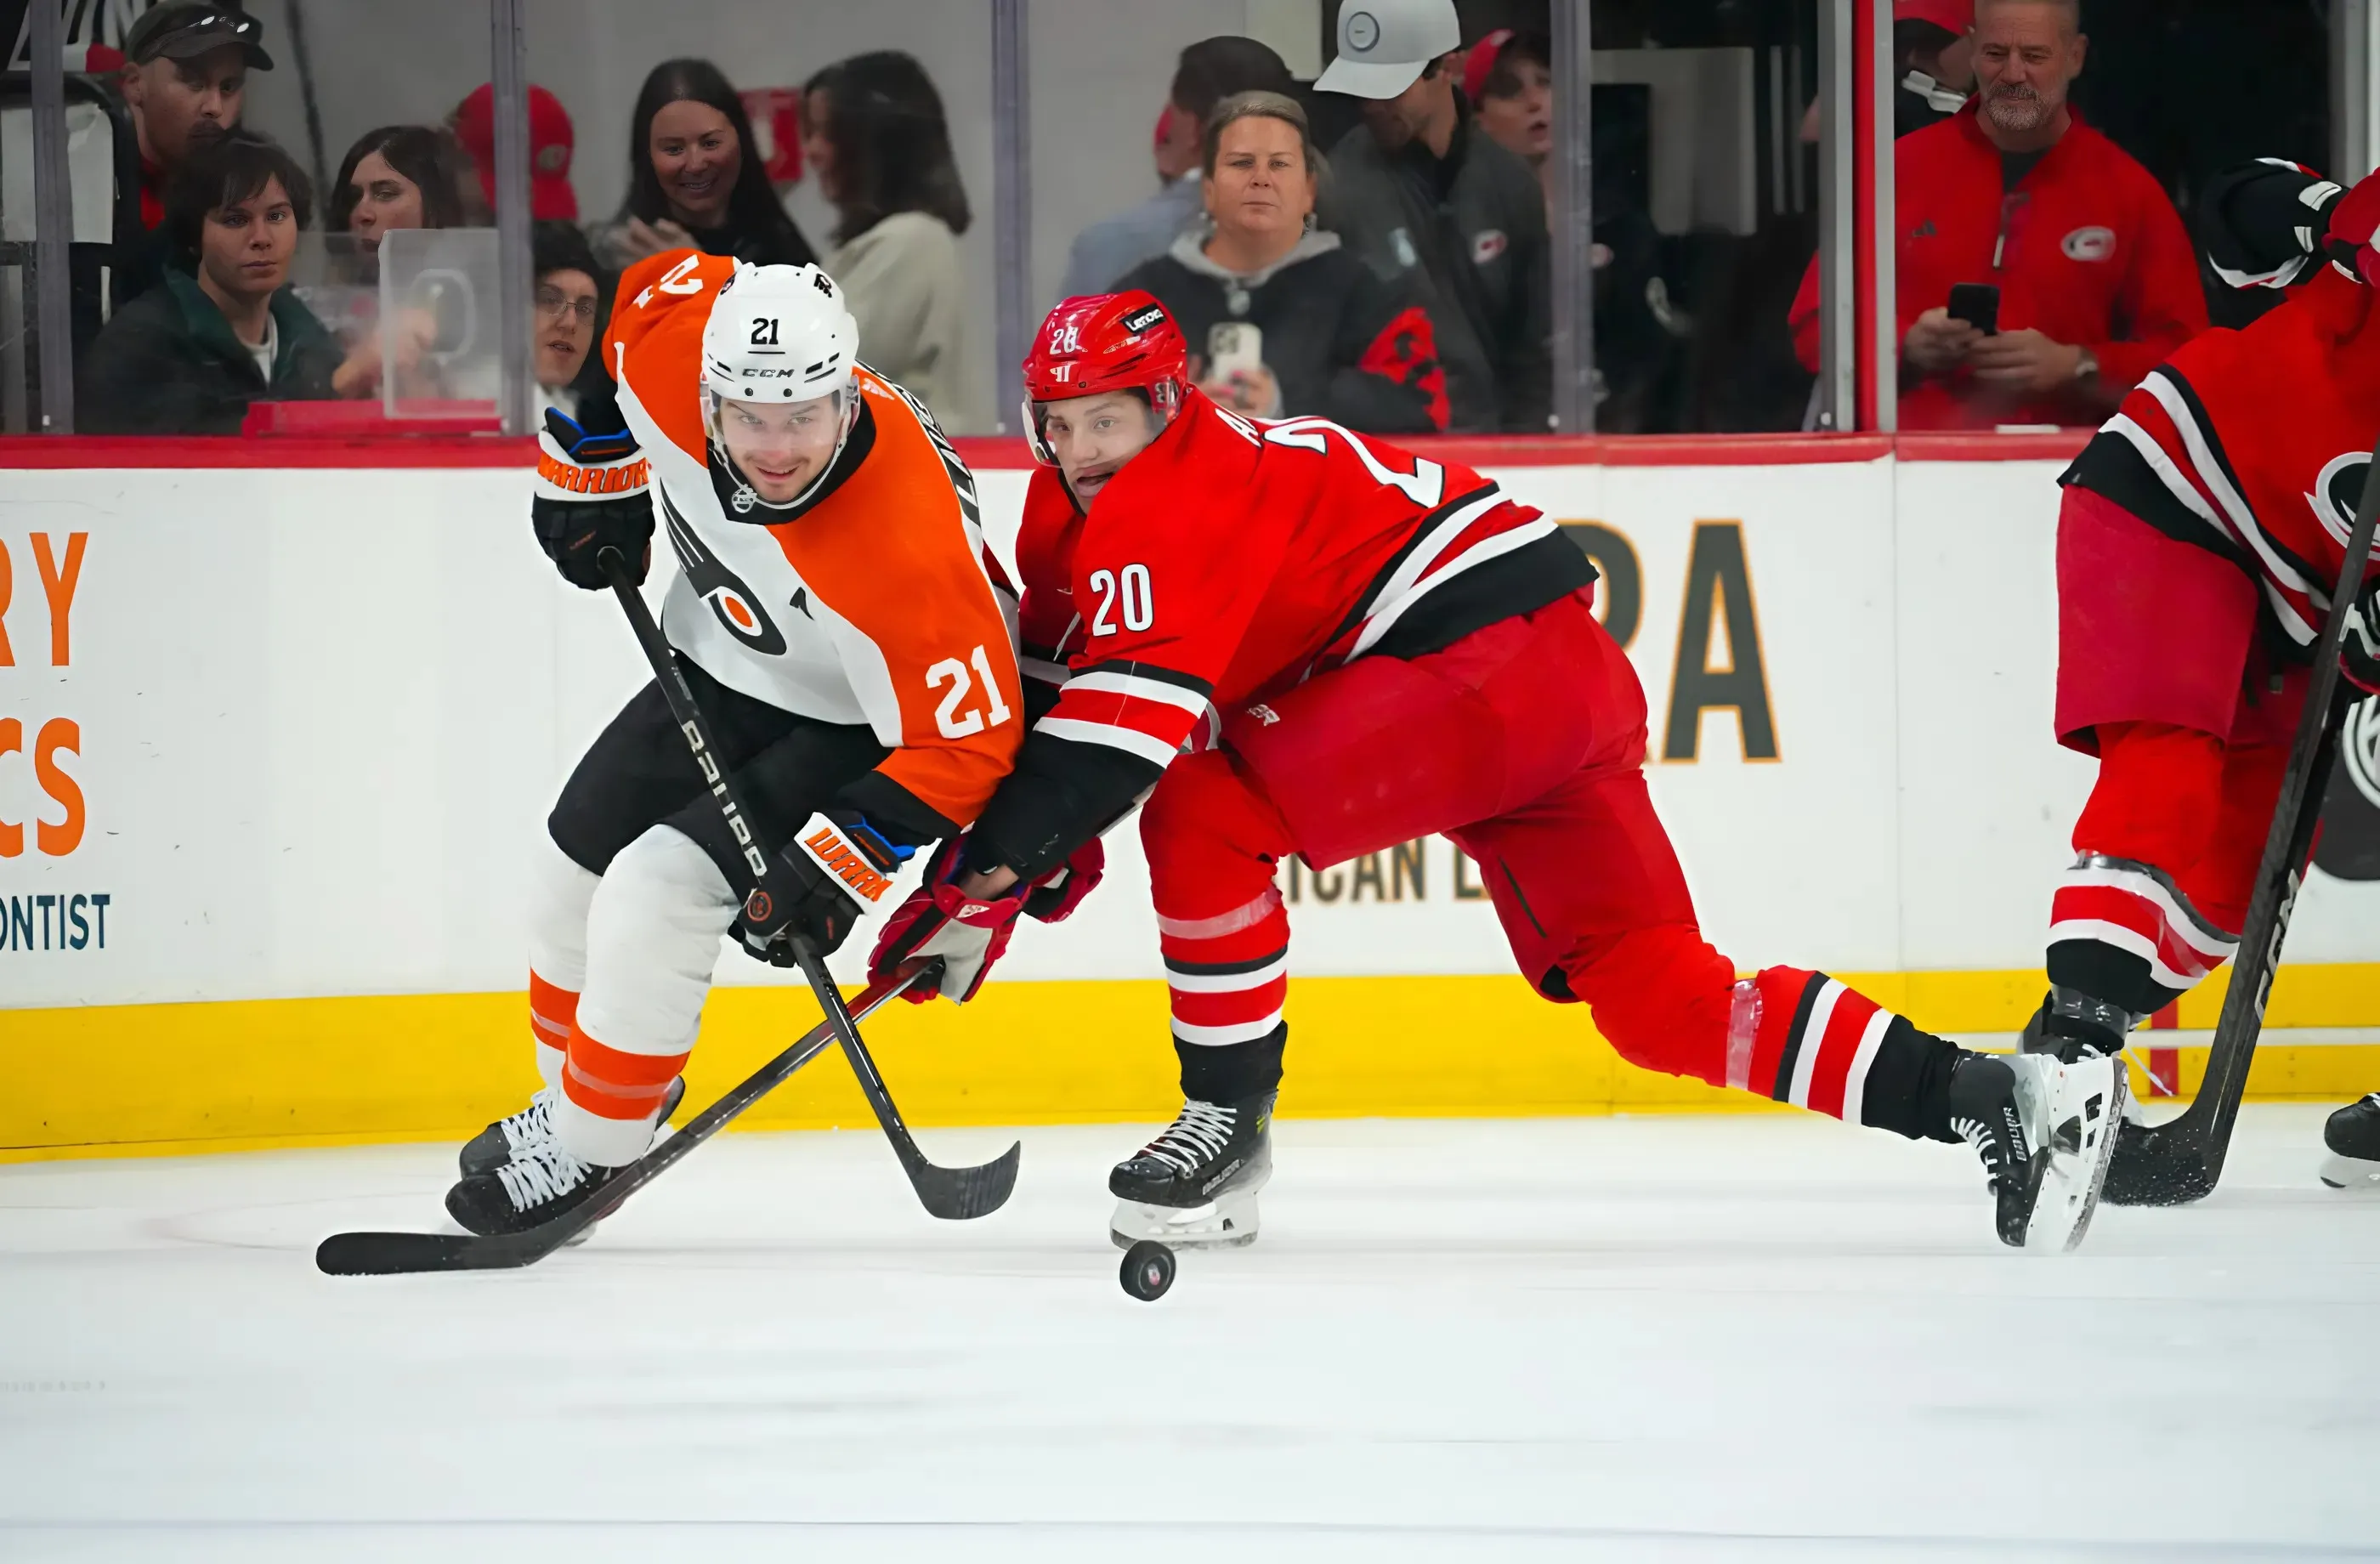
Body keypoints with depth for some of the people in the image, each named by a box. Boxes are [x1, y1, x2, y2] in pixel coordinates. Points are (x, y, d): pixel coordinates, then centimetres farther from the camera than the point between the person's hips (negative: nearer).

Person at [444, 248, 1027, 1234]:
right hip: (723, 661, 7)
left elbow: (967, 740, -34)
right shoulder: (673, 338, -28)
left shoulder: (906, 551, -42)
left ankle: (591, 1151, 1)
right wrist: (591, 479, 1)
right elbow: (623, 302, -2)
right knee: (577, 861, 15)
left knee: (659, 889, -19)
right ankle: (573, 1099, 39)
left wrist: (831, 868, -34)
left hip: (859, 723, -7)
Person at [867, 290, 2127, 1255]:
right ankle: (1990, 1097, -3)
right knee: (1659, 999, 3)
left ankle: (1228, 1122, -2)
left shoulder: (1176, 497, -12)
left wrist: (986, 865, -19)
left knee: (1204, 816, -12)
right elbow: (1051, 679, 25)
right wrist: (993, 865, 14)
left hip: (1490, 649, -10)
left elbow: (1135, 704, -22)